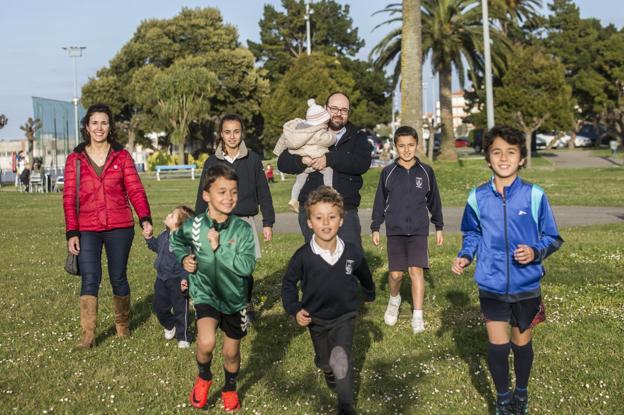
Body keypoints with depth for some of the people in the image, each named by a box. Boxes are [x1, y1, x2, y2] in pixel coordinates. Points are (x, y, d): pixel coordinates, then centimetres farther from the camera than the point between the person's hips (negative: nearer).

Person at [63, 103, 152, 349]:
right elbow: (69, 198, 2)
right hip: (87, 230, 0)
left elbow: (135, 190, -2)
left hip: (119, 227, 0)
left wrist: (145, 218, -16)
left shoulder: (122, 156, 5)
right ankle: (88, 336, -6)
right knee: (90, 279, -9)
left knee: (118, 278, 9)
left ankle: (123, 326, 27)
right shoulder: (75, 159, 4)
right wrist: (72, 233, -5)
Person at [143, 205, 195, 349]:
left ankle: (183, 338, 20)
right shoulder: (164, 235, 0)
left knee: (180, 309, 5)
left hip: (177, 281, -8)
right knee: (159, 306, 19)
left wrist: (185, 279, -30)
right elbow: (157, 246, 21)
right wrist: (149, 238, 8)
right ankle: (170, 326, 46)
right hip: (162, 278, 8)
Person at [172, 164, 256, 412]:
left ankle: (230, 389, 45)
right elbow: (176, 241, 11)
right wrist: (183, 258, -5)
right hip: (205, 294, -1)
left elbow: (246, 267, -25)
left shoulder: (243, 229, -16)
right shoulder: (193, 226, -13)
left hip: (235, 298, 1)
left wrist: (219, 248, -27)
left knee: (232, 352, 15)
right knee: (206, 342, -25)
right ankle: (203, 377, 8)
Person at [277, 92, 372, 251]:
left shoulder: (357, 137, 12)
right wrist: (302, 160, -14)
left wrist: (330, 159, -17)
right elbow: (282, 162, 7)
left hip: (346, 210, 0)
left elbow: (363, 163, -8)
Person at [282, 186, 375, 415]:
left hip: (344, 316, -1)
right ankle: (331, 371, 57)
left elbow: (364, 275, 6)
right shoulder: (303, 256, -21)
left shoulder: (352, 253, -17)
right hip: (316, 318, 1)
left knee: (342, 359, -17)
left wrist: (370, 294, 23)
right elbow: (288, 283, -4)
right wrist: (295, 310, -14)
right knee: (324, 361, 21)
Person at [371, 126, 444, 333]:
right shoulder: (388, 172, 1)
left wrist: (439, 227, 13)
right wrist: (375, 228, 7)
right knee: (396, 273, -1)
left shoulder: (426, 172, 2)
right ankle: (394, 300, 30)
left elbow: (434, 201, 10)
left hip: (419, 231, 0)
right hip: (395, 231, 0)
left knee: (416, 270, -9)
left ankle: (418, 316, -2)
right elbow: (380, 202, 7)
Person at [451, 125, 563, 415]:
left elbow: (552, 238, -3)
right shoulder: (478, 198, -5)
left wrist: (535, 252, -22)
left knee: (522, 344, 16)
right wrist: (465, 256, -5)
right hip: (491, 288, 1)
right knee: (497, 347, 2)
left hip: (526, 286, 0)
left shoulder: (534, 195, -12)